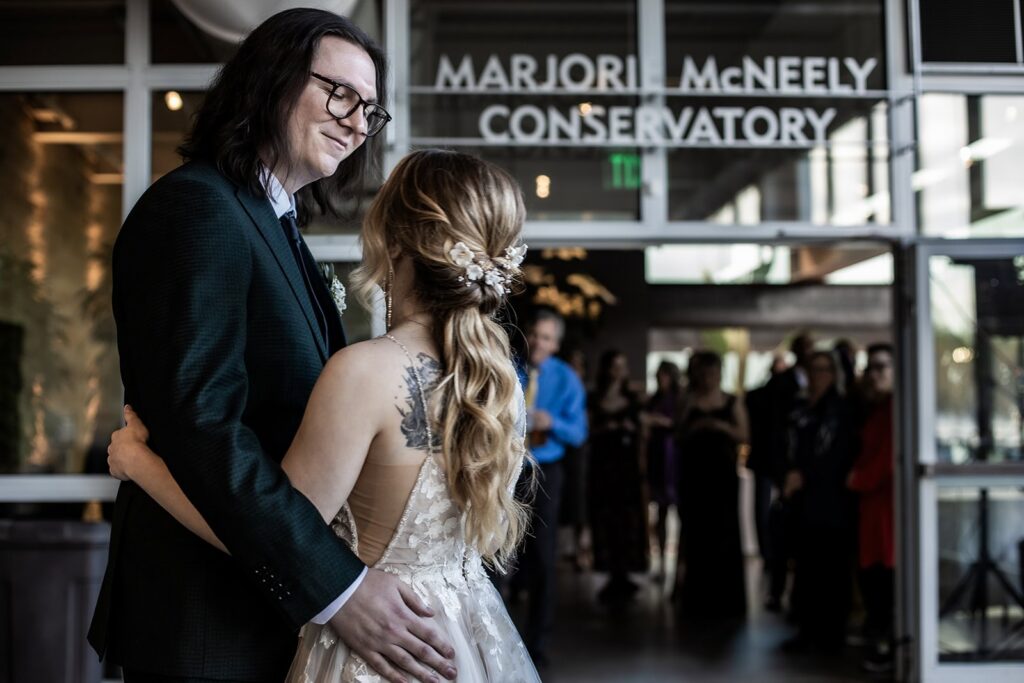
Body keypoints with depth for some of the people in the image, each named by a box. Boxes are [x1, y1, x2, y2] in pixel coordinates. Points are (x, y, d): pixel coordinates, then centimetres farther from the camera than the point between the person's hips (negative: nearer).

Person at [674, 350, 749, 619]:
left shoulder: (732, 403, 4)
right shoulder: (690, 402, 7)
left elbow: (743, 436, -1)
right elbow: (680, 437, 5)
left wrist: (723, 427, -17)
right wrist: (693, 427, -14)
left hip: (724, 473, -1)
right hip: (695, 473, 1)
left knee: (725, 534, -3)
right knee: (698, 535, 1)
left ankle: (727, 600, 3)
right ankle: (699, 599, 8)